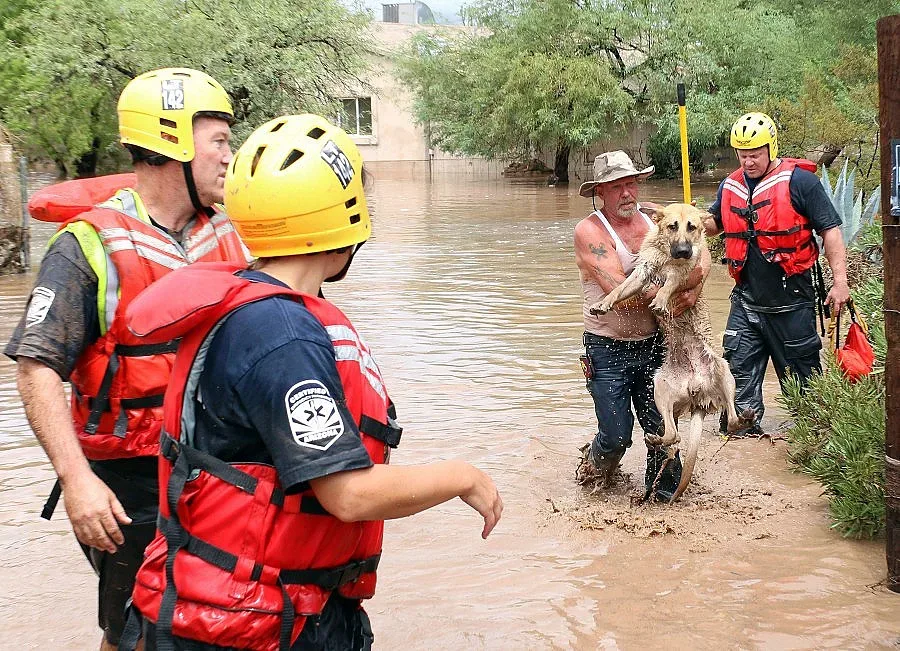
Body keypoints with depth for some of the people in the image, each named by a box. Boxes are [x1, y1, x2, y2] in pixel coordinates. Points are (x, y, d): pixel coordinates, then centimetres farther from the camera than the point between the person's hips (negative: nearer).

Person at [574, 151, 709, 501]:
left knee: (662, 426, 4)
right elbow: (621, 293, -22)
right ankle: (594, 468, 32)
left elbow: (700, 255, -2)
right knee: (617, 435, -2)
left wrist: (695, 287, -24)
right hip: (608, 350, -4)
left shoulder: (654, 219, 4)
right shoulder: (589, 230, -13)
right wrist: (680, 283, -23)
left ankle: (663, 491, 27)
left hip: (653, 344, 4)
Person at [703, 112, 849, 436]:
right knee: (740, 364, 6)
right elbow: (715, 223, 22)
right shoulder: (731, 186, 7)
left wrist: (839, 281, -16)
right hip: (746, 298, 5)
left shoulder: (798, 181, -10)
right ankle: (743, 428, 18)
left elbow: (830, 230, -10)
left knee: (800, 370, 7)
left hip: (790, 300, -5)